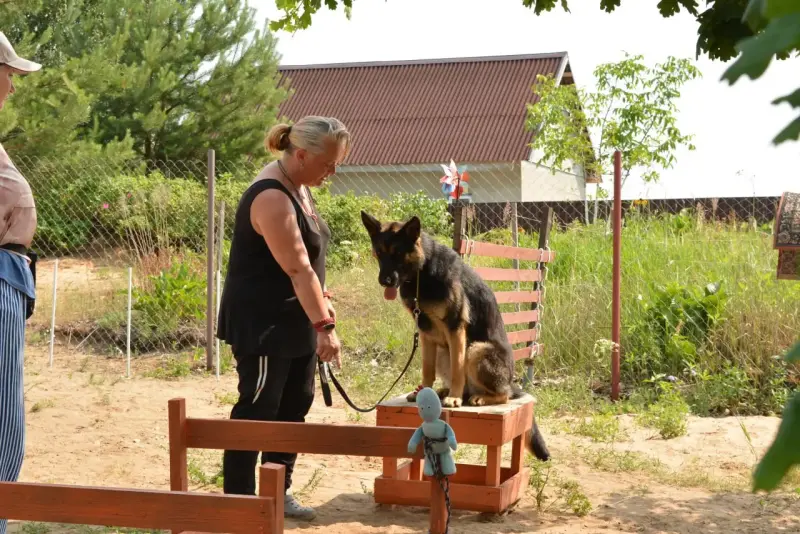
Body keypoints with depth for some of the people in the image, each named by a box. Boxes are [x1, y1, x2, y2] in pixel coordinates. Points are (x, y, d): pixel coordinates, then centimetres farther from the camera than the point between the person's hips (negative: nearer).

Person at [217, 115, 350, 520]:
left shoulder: (299, 186, 6)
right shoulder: (272, 198, -25)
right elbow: (297, 267, -27)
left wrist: (322, 301, 17)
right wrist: (325, 326, -27)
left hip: (294, 320, 10)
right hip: (261, 323, -10)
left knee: (293, 407, 14)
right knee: (257, 410, -4)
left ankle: (278, 492, 25)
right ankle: (239, 502, 4)